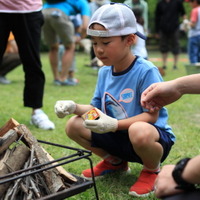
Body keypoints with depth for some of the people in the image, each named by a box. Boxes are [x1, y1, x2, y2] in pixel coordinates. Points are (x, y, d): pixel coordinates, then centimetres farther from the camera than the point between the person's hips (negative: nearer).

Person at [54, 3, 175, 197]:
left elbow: (151, 116, -23)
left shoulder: (146, 71, -22)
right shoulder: (104, 72, 0)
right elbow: (96, 108, 6)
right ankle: (115, 162, 17)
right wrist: (74, 107, -15)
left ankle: (151, 170, -5)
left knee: (139, 132, -42)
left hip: (154, 137, -6)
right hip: (118, 136, 7)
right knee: (74, 126, -4)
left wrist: (115, 124, -34)